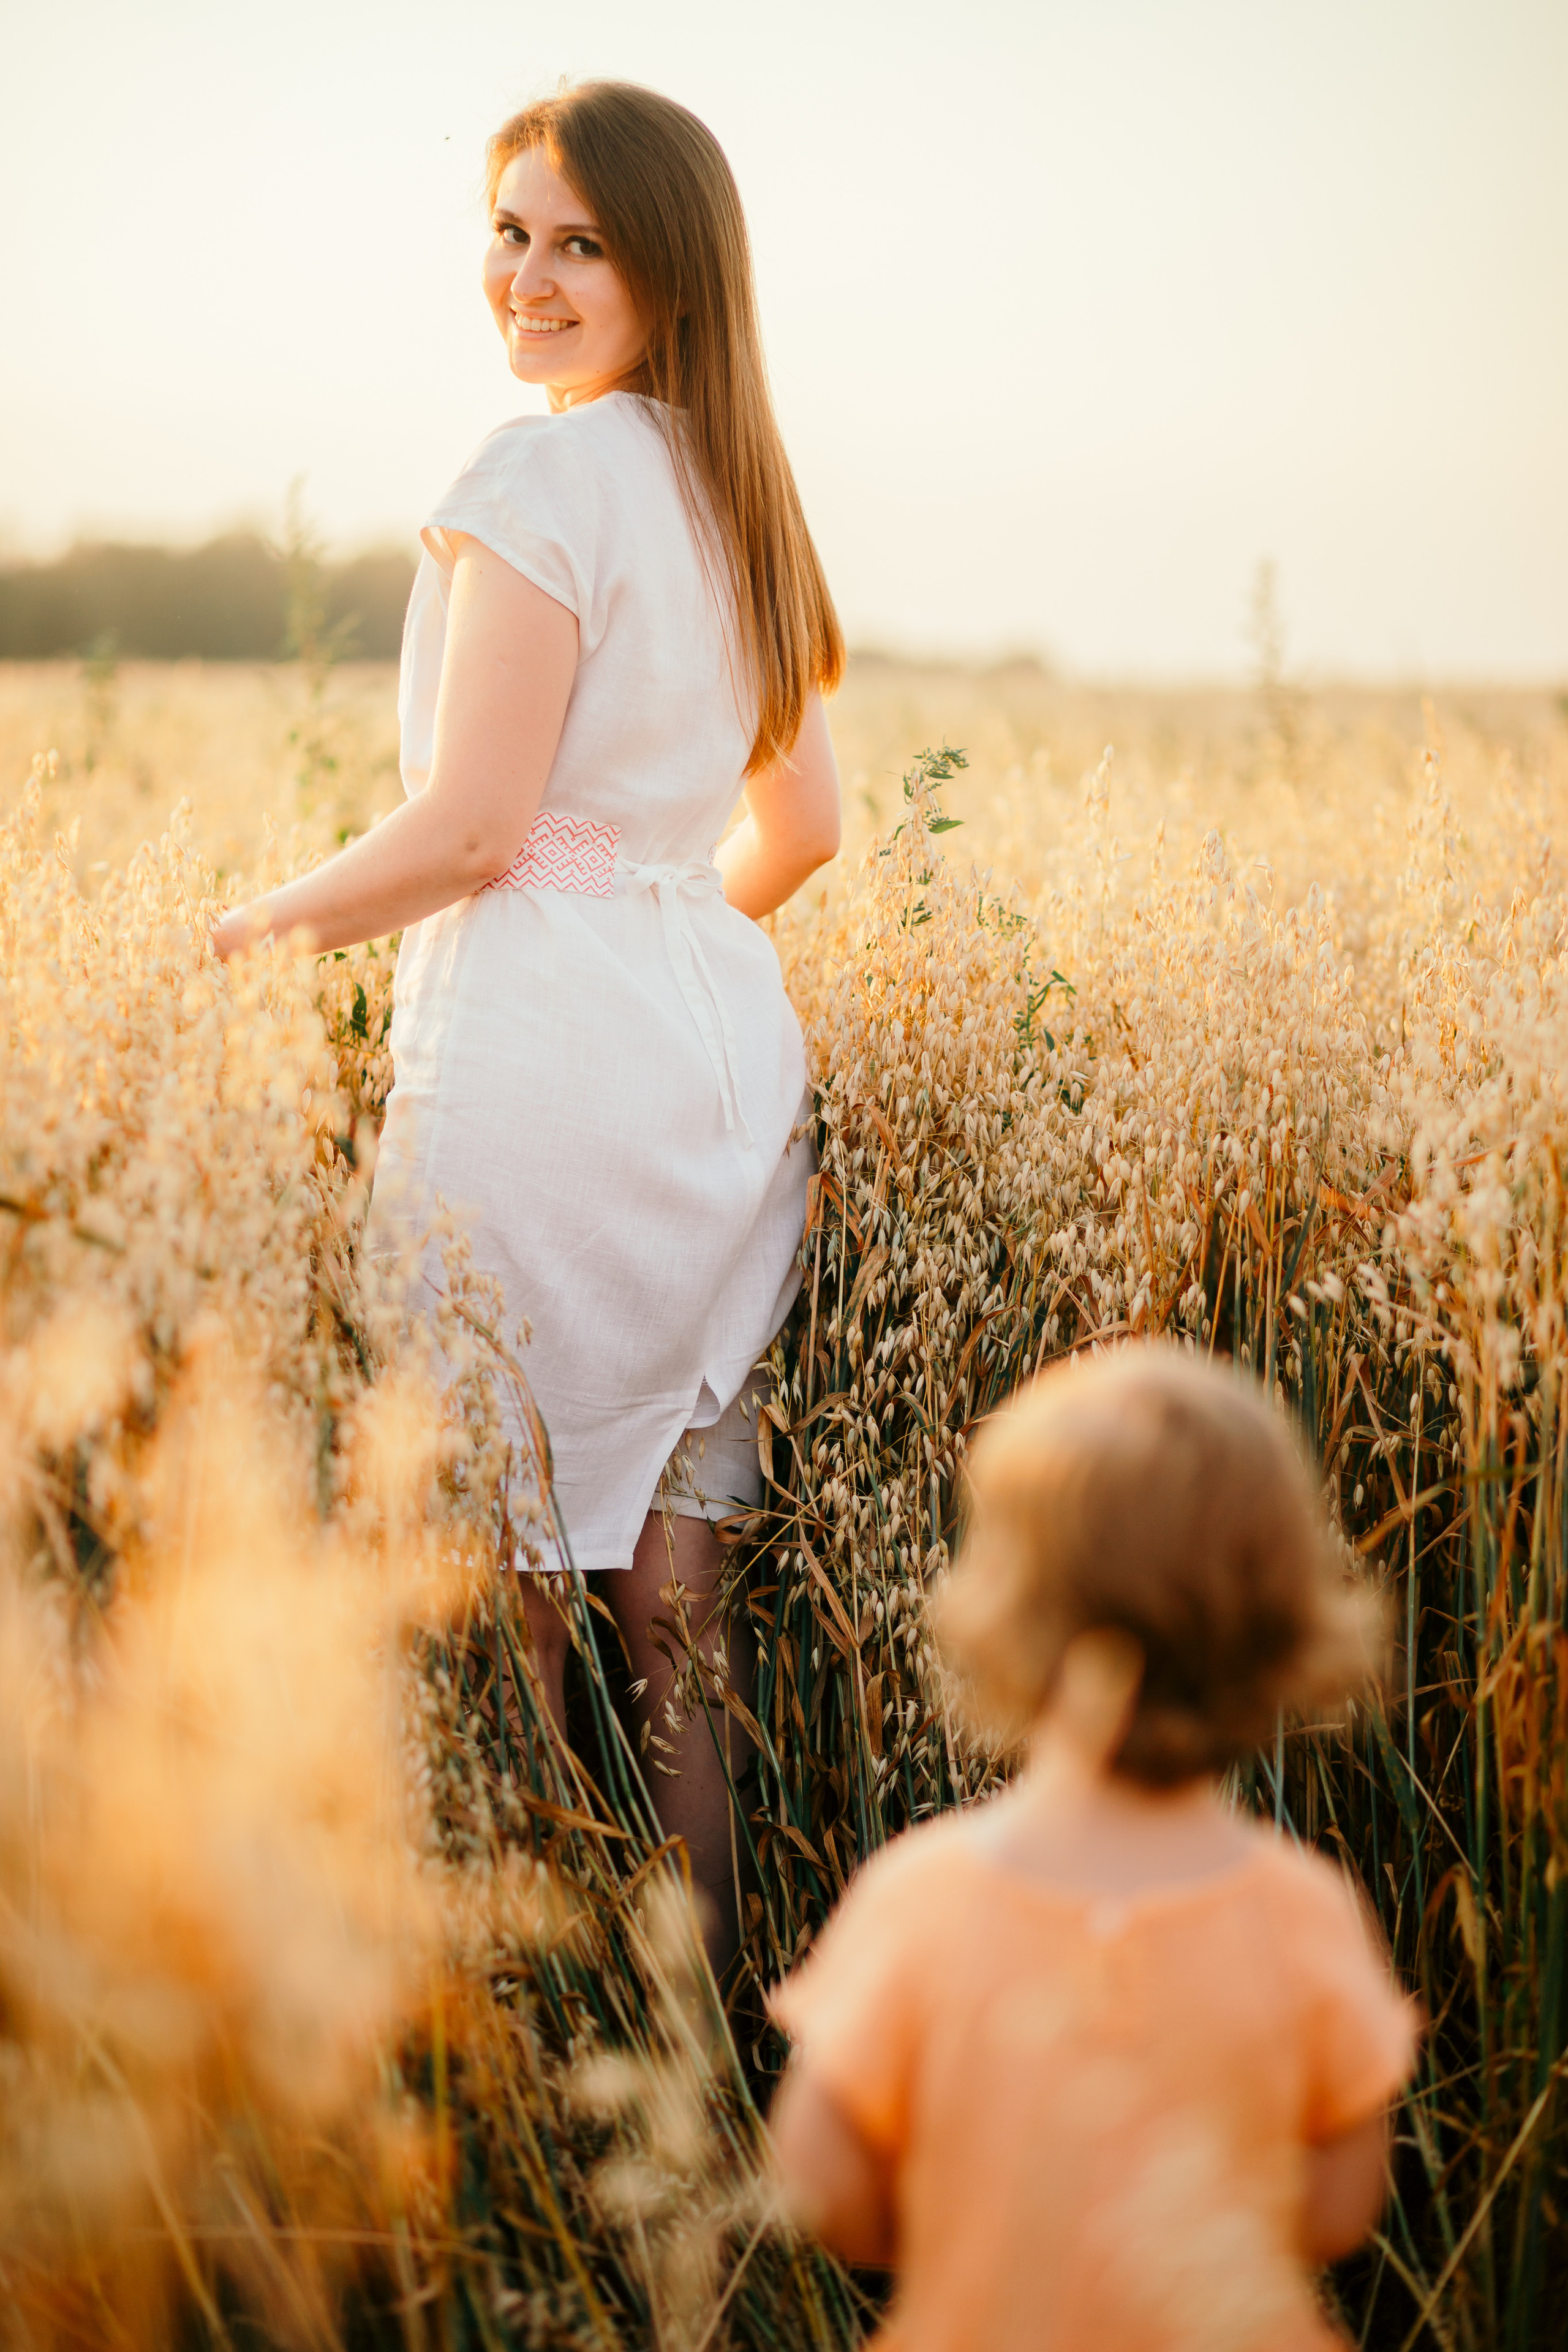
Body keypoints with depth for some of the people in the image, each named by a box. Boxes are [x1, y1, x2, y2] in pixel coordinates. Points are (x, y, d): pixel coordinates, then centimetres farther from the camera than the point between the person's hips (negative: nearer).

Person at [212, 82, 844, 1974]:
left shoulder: (541, 477, -11)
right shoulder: (741, 493, 15)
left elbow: (469, 830, -15)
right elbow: (802, 828, 20)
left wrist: (259, 927, -1)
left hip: (537, 1044, -9)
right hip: (724, 1040, 9)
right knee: (671, 1574, 13)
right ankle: (707, 1991, 21)